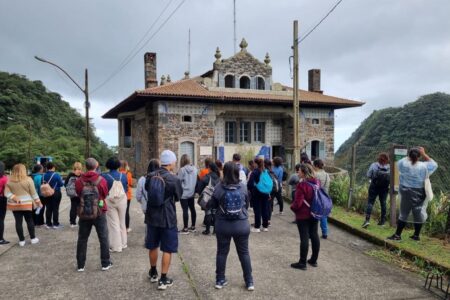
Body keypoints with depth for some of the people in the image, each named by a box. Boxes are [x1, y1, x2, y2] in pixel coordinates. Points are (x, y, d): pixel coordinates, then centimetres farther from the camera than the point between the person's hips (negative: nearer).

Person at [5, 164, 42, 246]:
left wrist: (13, 198, -11)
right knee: (29, 220, 11)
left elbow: (6, 193, -5)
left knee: (18, 222, 6)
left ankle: (21, 240, 11)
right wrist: (38, 202, 4)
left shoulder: (9, 181, -1)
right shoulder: (28, 179, -8)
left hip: (14, 205, 2)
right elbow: (33, 193, -4)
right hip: (27, 204, -2)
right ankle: (33, 238, 17)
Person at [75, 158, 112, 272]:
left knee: (82, 239, 13)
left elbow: (78, 195, 5)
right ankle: (105, 263, 15)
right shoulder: (101, 180, -13)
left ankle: (80, 265, 19)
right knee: (103, 238, 9)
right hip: (99, 212, -1)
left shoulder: (79, 181, -10)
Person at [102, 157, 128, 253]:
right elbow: (126, 189, 6)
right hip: (122, 200, 3)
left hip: (109, 202, -3)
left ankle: (116, 246, 8)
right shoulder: (123, 176, -2)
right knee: (122, 222, 16)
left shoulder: (104, 176, -12)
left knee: (113, 224, 5)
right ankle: (123, 243, 27)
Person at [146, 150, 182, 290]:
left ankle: (153, 273, 37)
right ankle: (163, 279, 11)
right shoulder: (174, 179, -17)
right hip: (167, 218, -5)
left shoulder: (151, 176, -3)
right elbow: (178, 197, -2)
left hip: (152, 216, 5)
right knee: (167, 249, 6)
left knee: (153, 246, 20)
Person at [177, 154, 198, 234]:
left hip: (184, 193, -6)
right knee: (192, 209, 13)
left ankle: (185, 228, 1)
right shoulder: (195, 169, 3)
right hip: (192, 192, 7)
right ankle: (193, 226, 23)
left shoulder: (182, 170, -15)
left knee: (185, 210, -3)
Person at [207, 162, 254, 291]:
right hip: (241, 224, 1)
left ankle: (220, 280, 22)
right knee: (244, 252, 12)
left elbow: (212, 205, -2)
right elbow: (247, 204, 5)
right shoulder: (243, 187, -7)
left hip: (223, 225, 0)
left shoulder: (219, 187, -10)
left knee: (222, 252, 14)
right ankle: (249, 282, 18)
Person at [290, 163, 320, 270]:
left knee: (304, 237, -2)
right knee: (314, 236, 14)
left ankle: (302, 263, 7)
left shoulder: (302, 185, -22)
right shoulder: (317, 182, 2)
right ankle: (314, 260, 25)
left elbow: (298, 202, -21)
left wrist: (292, 207, -2)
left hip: (303, 215, -7)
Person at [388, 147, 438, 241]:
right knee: (418, 214, 11)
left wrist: (409, 156, 15)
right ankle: (416, 235, 19)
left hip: (406, 193, 0)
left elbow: (399, 162, 16)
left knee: (403, 214, 6)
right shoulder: (423, 166, -8)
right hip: (419, 194, 0)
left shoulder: (403, 164, -7)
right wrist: (424, 154, 9)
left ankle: (397, 235, 6)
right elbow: (434, 164, 11)